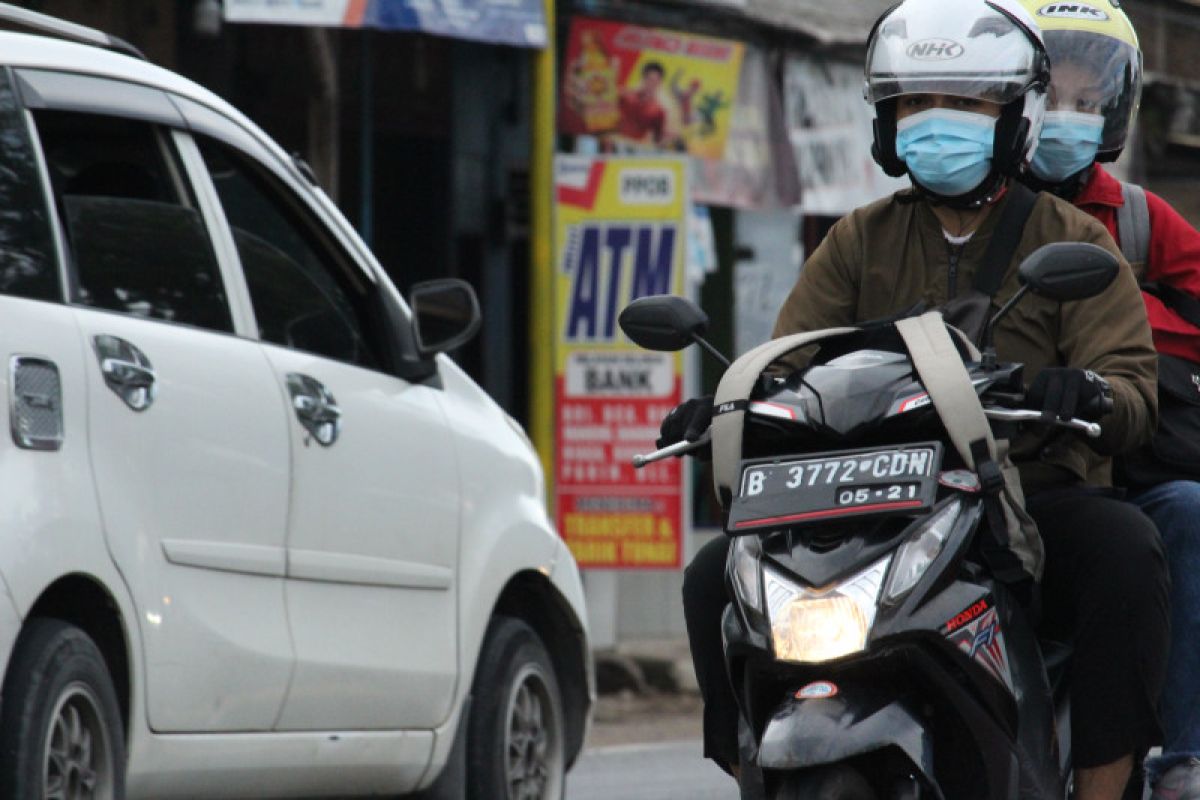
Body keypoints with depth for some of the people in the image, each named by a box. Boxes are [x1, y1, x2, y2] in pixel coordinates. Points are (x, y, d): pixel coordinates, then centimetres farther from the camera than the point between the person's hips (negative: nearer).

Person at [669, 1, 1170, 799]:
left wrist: (1087, 394, -35)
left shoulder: (1073, 240, 4)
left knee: (1125, 551, -35)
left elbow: (1134, 390, -9)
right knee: (718, 577, -15)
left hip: (1035, 499, -3)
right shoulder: (860, 242, 14)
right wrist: (724, 408, -20)